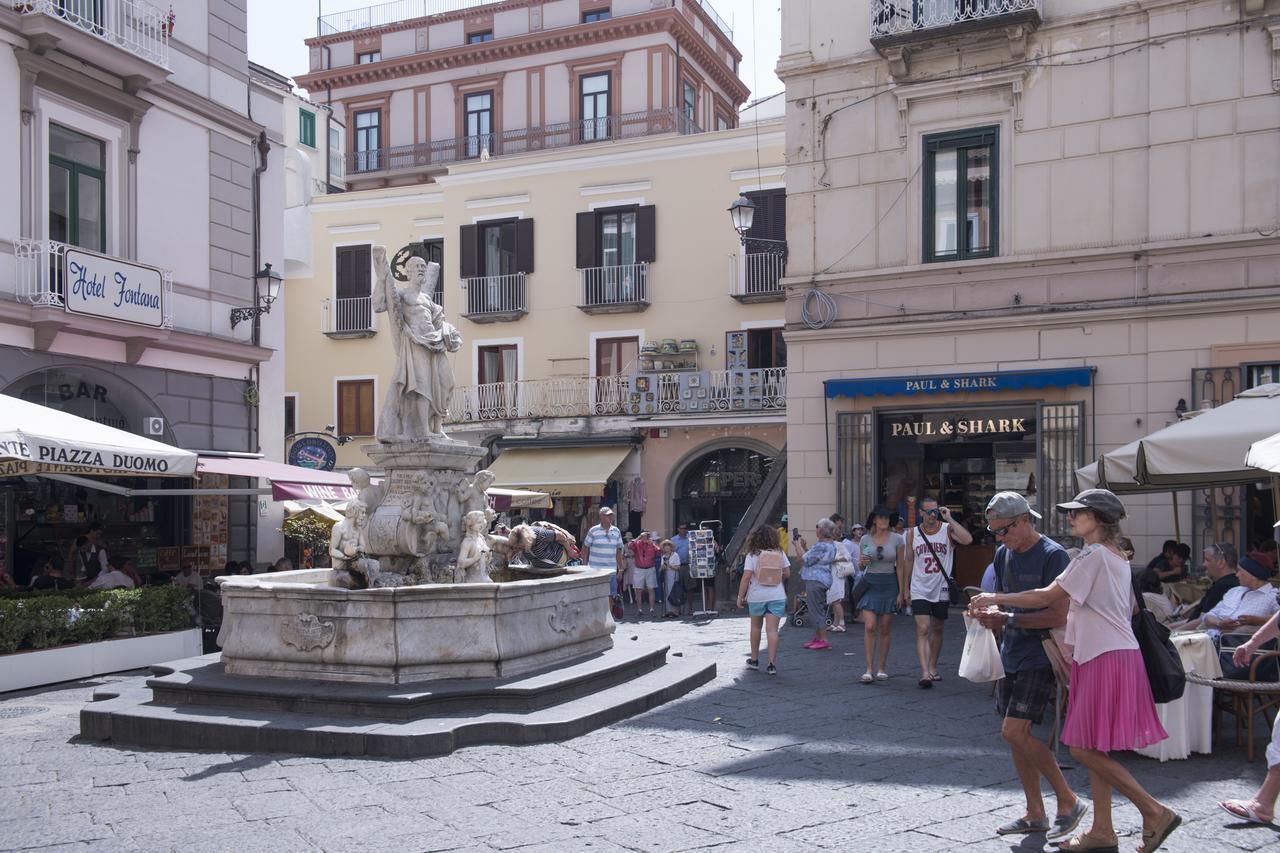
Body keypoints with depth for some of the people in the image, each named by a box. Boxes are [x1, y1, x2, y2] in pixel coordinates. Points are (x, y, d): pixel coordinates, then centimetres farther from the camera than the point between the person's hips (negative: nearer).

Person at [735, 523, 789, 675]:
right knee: (772, 629, -2)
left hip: (756, 596, -1)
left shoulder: (752, 555, -9)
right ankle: (772, 663, -9)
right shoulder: (780, 553, -1)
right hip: (777, 596, 1)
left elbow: (746, 577, -13)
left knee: (755, 627, 18)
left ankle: (754, 659, 29)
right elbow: (787, 573, 4)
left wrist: (740, 596, -6)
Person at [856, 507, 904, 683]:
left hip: (889, 584, 0)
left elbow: (900, 567, 2)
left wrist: (901, 591, -2)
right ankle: (869, 669, -7)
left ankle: (881, 669, 15)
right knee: (869, 627, -10)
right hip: (870, 584, 0)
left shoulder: (897, 539, 0)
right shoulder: (865, 540, 3)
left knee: (884, 629, 5)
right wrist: (861, 562, -12)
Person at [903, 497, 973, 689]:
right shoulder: (913, 533, 1)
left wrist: (949, 519, -23)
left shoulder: (948, 529, -5)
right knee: (923, 630, -12)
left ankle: (932, 668, 30)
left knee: (937, 630, 14)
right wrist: (905, 588, 12)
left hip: (941, 589, 1)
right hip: (920, 590, -1)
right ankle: (924, 673, -18)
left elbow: (967, 539, -25)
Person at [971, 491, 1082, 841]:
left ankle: (1069, 801, 2)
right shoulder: (1003, 554, 10)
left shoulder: (1052, 555, -15)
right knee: (1015, 735, 10)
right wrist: (988, 611, -4)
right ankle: (1035, 814, 21)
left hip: (1039, 657, -8)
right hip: (1012, 655, 8)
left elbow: (1058, 616, -20)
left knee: (1015, 731, -14)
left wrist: (1006, 619, -22)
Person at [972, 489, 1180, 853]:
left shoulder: (1094, 554, -12)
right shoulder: (1119, 558, 18)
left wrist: (995, 599, -5)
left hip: (1106, 659, -10)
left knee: (1085, 749, -8)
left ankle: (1155, 812, -1)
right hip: (1109, 655, 10)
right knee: (1092, 749, 11)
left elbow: (1047, 597, -13)